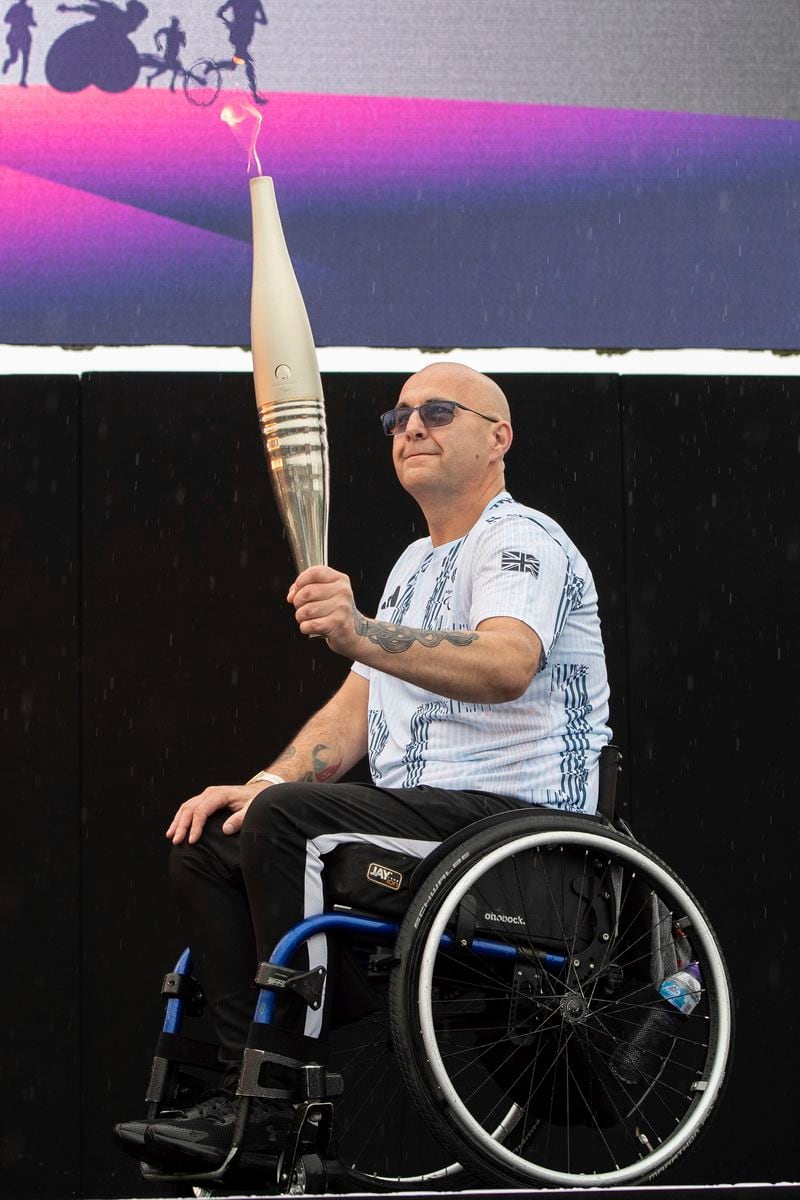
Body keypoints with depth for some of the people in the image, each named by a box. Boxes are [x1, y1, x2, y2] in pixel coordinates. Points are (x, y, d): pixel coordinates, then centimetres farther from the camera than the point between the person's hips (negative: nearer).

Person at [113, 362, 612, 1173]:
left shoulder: (523, 542, -9)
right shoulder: (414, 565, 23)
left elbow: (506, 666, -30)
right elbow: (356, 709, 20)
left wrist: (361, 634, -44)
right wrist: (267, 784, 1)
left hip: (516, 814, -10)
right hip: (425, 817, 10)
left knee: (289, 822, -29)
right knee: (206, 842, -3)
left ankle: (286, 1102, -26)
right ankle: (248, 1095, -11)